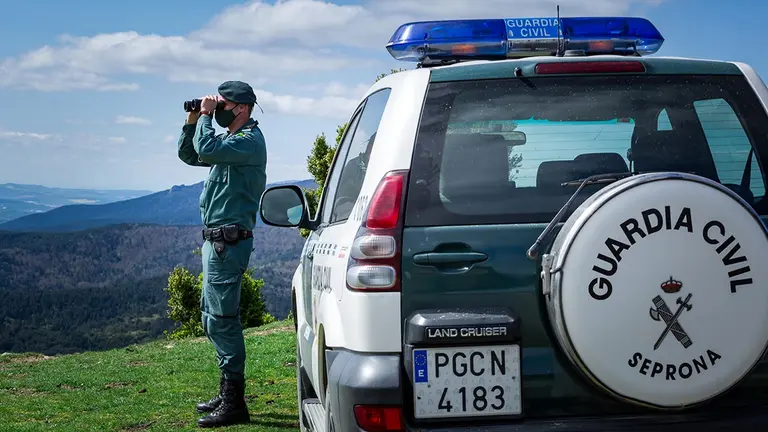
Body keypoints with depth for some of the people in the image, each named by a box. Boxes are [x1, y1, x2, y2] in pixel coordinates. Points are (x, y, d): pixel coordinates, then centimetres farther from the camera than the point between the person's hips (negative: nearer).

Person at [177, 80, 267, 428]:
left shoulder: (250, 141, -13)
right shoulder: (230, 140, 18)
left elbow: (206, 150, -27)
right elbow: (189, 154, 25)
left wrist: (207, 116, -12)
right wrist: (193, 120, 11)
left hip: (228, 242, -11)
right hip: (215, 240, 11)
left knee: (221, 319, -11)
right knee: (212, 317, 17)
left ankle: (234, 405, -8)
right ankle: (227, 394, 26)